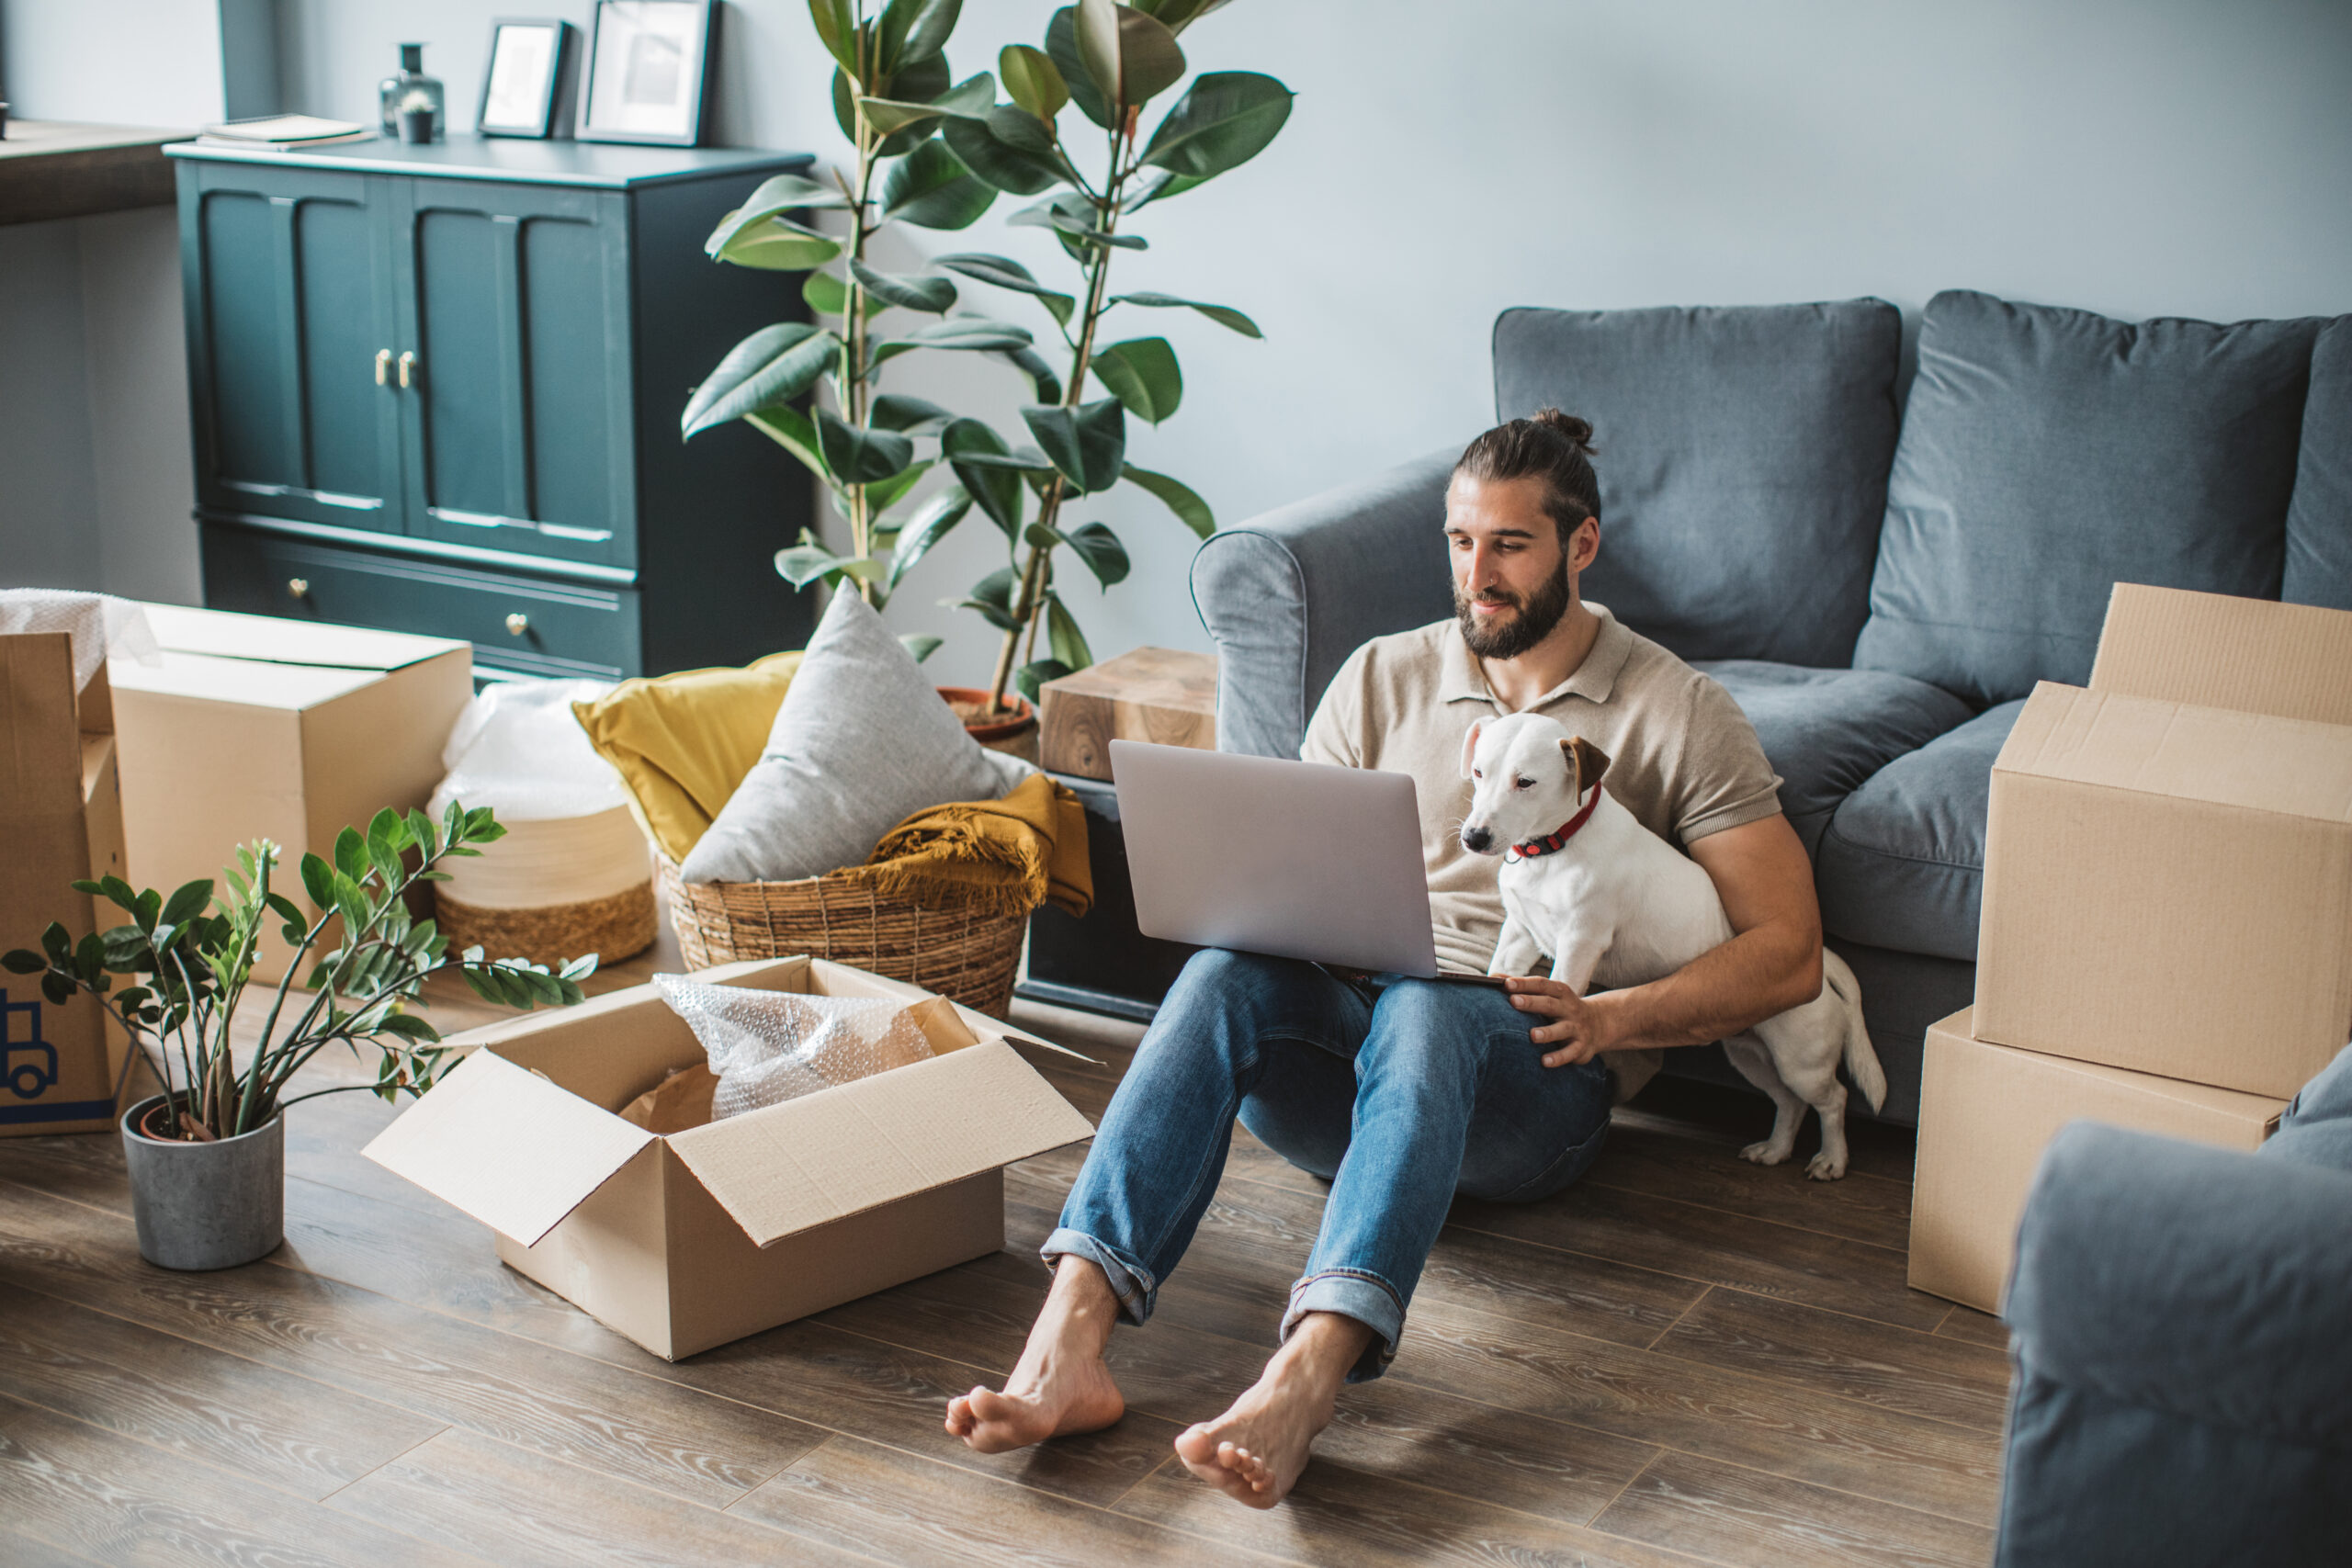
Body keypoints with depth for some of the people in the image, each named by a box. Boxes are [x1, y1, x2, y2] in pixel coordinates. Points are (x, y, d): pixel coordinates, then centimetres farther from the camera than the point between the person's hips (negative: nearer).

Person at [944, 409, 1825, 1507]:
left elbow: (1788, 955, 1)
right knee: (1226, 972, -31)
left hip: (1537, 1083, -3)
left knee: (1423, 1007, -39)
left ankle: (1303, 1383, -59)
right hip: (1351, 1030, 3)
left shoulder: (1678, 713, 6)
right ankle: (1068, 1345, -47)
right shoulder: (1384, 677, 17)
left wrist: (1613, 1017, -14)